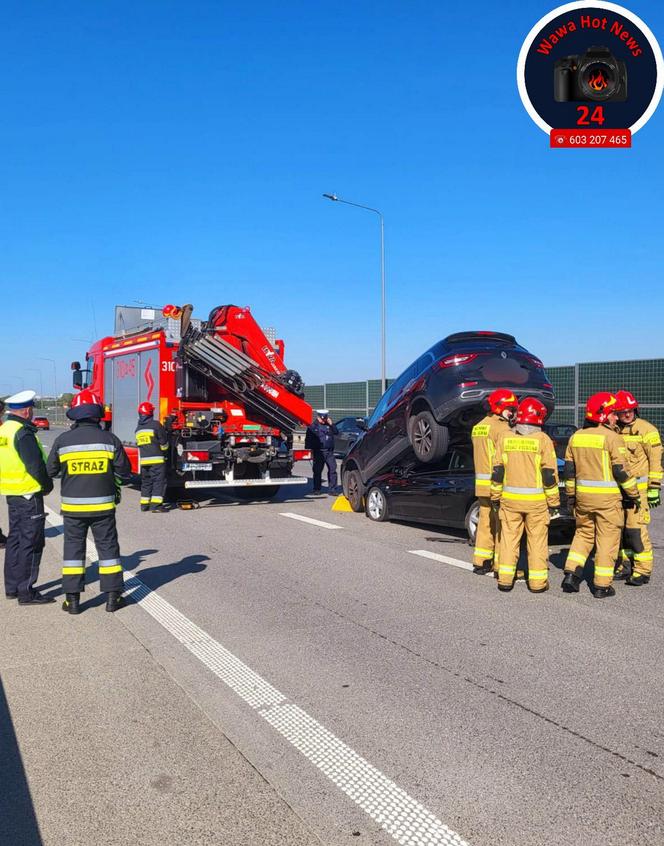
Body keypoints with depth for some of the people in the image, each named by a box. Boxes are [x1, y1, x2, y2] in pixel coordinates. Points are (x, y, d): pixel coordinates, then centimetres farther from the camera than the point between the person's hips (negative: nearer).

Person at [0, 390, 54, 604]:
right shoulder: (23, 433, -19)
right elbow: (36, 466, -21)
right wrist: (48, 485, -5)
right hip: (29, 494, -9)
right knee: (31, 542, -2)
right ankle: (26, 592, 1)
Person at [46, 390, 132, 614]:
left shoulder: (63, 440, -7)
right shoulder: (109, 439, -7)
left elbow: (50, 471, 4)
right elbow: (124, 472, -2)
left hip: (72, 506, 0)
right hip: (103, 505, 0)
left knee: (73, 549, 10)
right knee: (107, 547, 9)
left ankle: (72, 599, 11)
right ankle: (112, 597, 12)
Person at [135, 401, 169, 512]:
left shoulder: (138, 428, 12)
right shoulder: (155, 424, -8)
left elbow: (139, 444, 18)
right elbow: (164, 442, -4)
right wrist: (163, 451, 16)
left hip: (144, 459, 6)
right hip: (157, 459, -6)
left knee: (146, 482, 15)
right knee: (159, 481, -5)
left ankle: (144, 504, 17)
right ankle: (156, 505, -11)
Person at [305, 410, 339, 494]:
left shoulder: (329, 424, 13)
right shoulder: (313, 426, 1)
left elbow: (336, 432, 7)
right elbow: (308, 440, 0)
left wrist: (331, 424, -5)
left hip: (329, 452, 3)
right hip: (318, 452, -3)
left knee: (332, 470, -3)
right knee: (317, 471, 3)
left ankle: (332, 489, 3)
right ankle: (316, 489, 13)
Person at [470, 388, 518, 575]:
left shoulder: (478, 427, 15)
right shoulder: (501, 428, -14)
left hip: (482, 485, 8)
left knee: (485, 522, 15)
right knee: (503, 525, -2)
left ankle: (481, 562, 21)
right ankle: (501, 566, 1)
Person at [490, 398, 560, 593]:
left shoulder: (505, 437, 1)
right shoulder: (542, 440, -7)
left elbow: (497, 471, 3)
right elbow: (549, 474, -6)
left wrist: (495, 497, 12)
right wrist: (553, 502, 2)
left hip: (510, 498, 2)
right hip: (536, 500, -2)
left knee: (509, 538, 10)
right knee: (537, 540, 7)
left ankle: (505, 579, 11)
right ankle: (537, 581, 13)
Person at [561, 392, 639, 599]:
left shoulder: (576, 437, 7)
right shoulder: (612, 437, -11)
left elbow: (569, 469, 10)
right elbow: (621, 471, -12)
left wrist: (570, 496, 18)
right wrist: (634, 495, 0)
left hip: (583, 495, 5)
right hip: (607, 497, -5)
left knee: (583, 534, 19)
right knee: (607, 539, 4)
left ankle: (571, 574, 11)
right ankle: (602, 585, 9)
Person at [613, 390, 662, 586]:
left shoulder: (646, 430, -7)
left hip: (638, 487, -6)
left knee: (636, 529, -8)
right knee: (620, 528, 10)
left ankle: (643, 571, 2)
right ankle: (625, 567, 21)